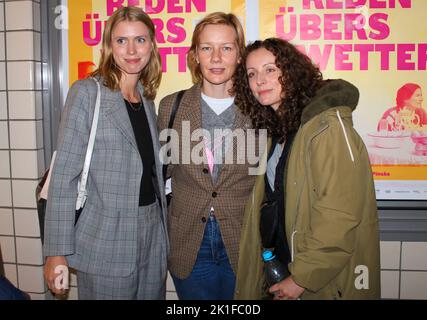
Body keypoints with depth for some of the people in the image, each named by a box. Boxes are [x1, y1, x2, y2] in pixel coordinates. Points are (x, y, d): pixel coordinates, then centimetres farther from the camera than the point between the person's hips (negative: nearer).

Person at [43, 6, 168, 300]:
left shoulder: (148, 99, 8)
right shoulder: (87, 92, -7)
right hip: (106, 241, -5)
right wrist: (57, 251, -14)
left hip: (153, 234, 5)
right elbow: (64, 175, -11)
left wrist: (162, 226, 8)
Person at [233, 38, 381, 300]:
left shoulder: (326, 126, -20)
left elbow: (338, 216, -24)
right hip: (283, 267, 7)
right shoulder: (277, 127, 6)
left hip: (327, 282, -7)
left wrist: (303, 278, -18)